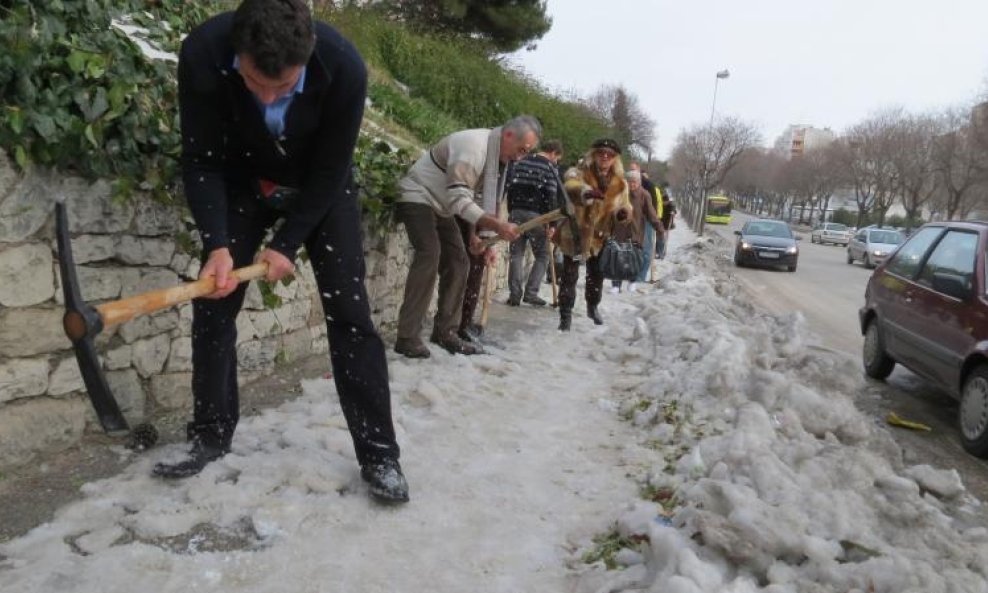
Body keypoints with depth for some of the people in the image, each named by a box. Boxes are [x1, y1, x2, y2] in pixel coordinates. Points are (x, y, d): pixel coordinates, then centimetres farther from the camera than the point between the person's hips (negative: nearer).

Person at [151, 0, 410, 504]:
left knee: (348, 311, -10)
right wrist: (217, 244, -31)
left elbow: (330, 171, -22)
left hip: (319, 187, -2)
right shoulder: (202, 55, -31)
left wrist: (288, 243, -21)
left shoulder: (344, 67, -35)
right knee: (212, 304, -2)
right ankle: (210, 435, 16)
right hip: (241, 181, 2)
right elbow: (202, 162, -20)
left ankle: (378, 453, -3)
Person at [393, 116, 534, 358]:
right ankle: (407, 337, -23)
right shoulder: (473, 146, -27)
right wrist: (496, 225, -40)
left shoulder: (497, 155, 3)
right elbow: (458, 198, -33)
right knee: (429, 254, -25)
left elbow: (469, 196, 10)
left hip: (441, 205, 10)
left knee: (458, 262, 3)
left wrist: (474, 233, 1)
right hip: (418, 197, -10)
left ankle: (445, 332, 9)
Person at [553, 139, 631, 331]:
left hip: (599, 237, 5)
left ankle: (592, 307, 44)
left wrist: (623, 211, -17)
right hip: (575, 233, -5)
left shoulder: (619, 182, -2)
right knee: (570, 276, -3)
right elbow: (571, 187, -40)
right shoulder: (579, 172, -18)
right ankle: (565, 315, 9)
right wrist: (586, 192, -64)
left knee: (597, 275, 21)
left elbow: (623, 204, 10)